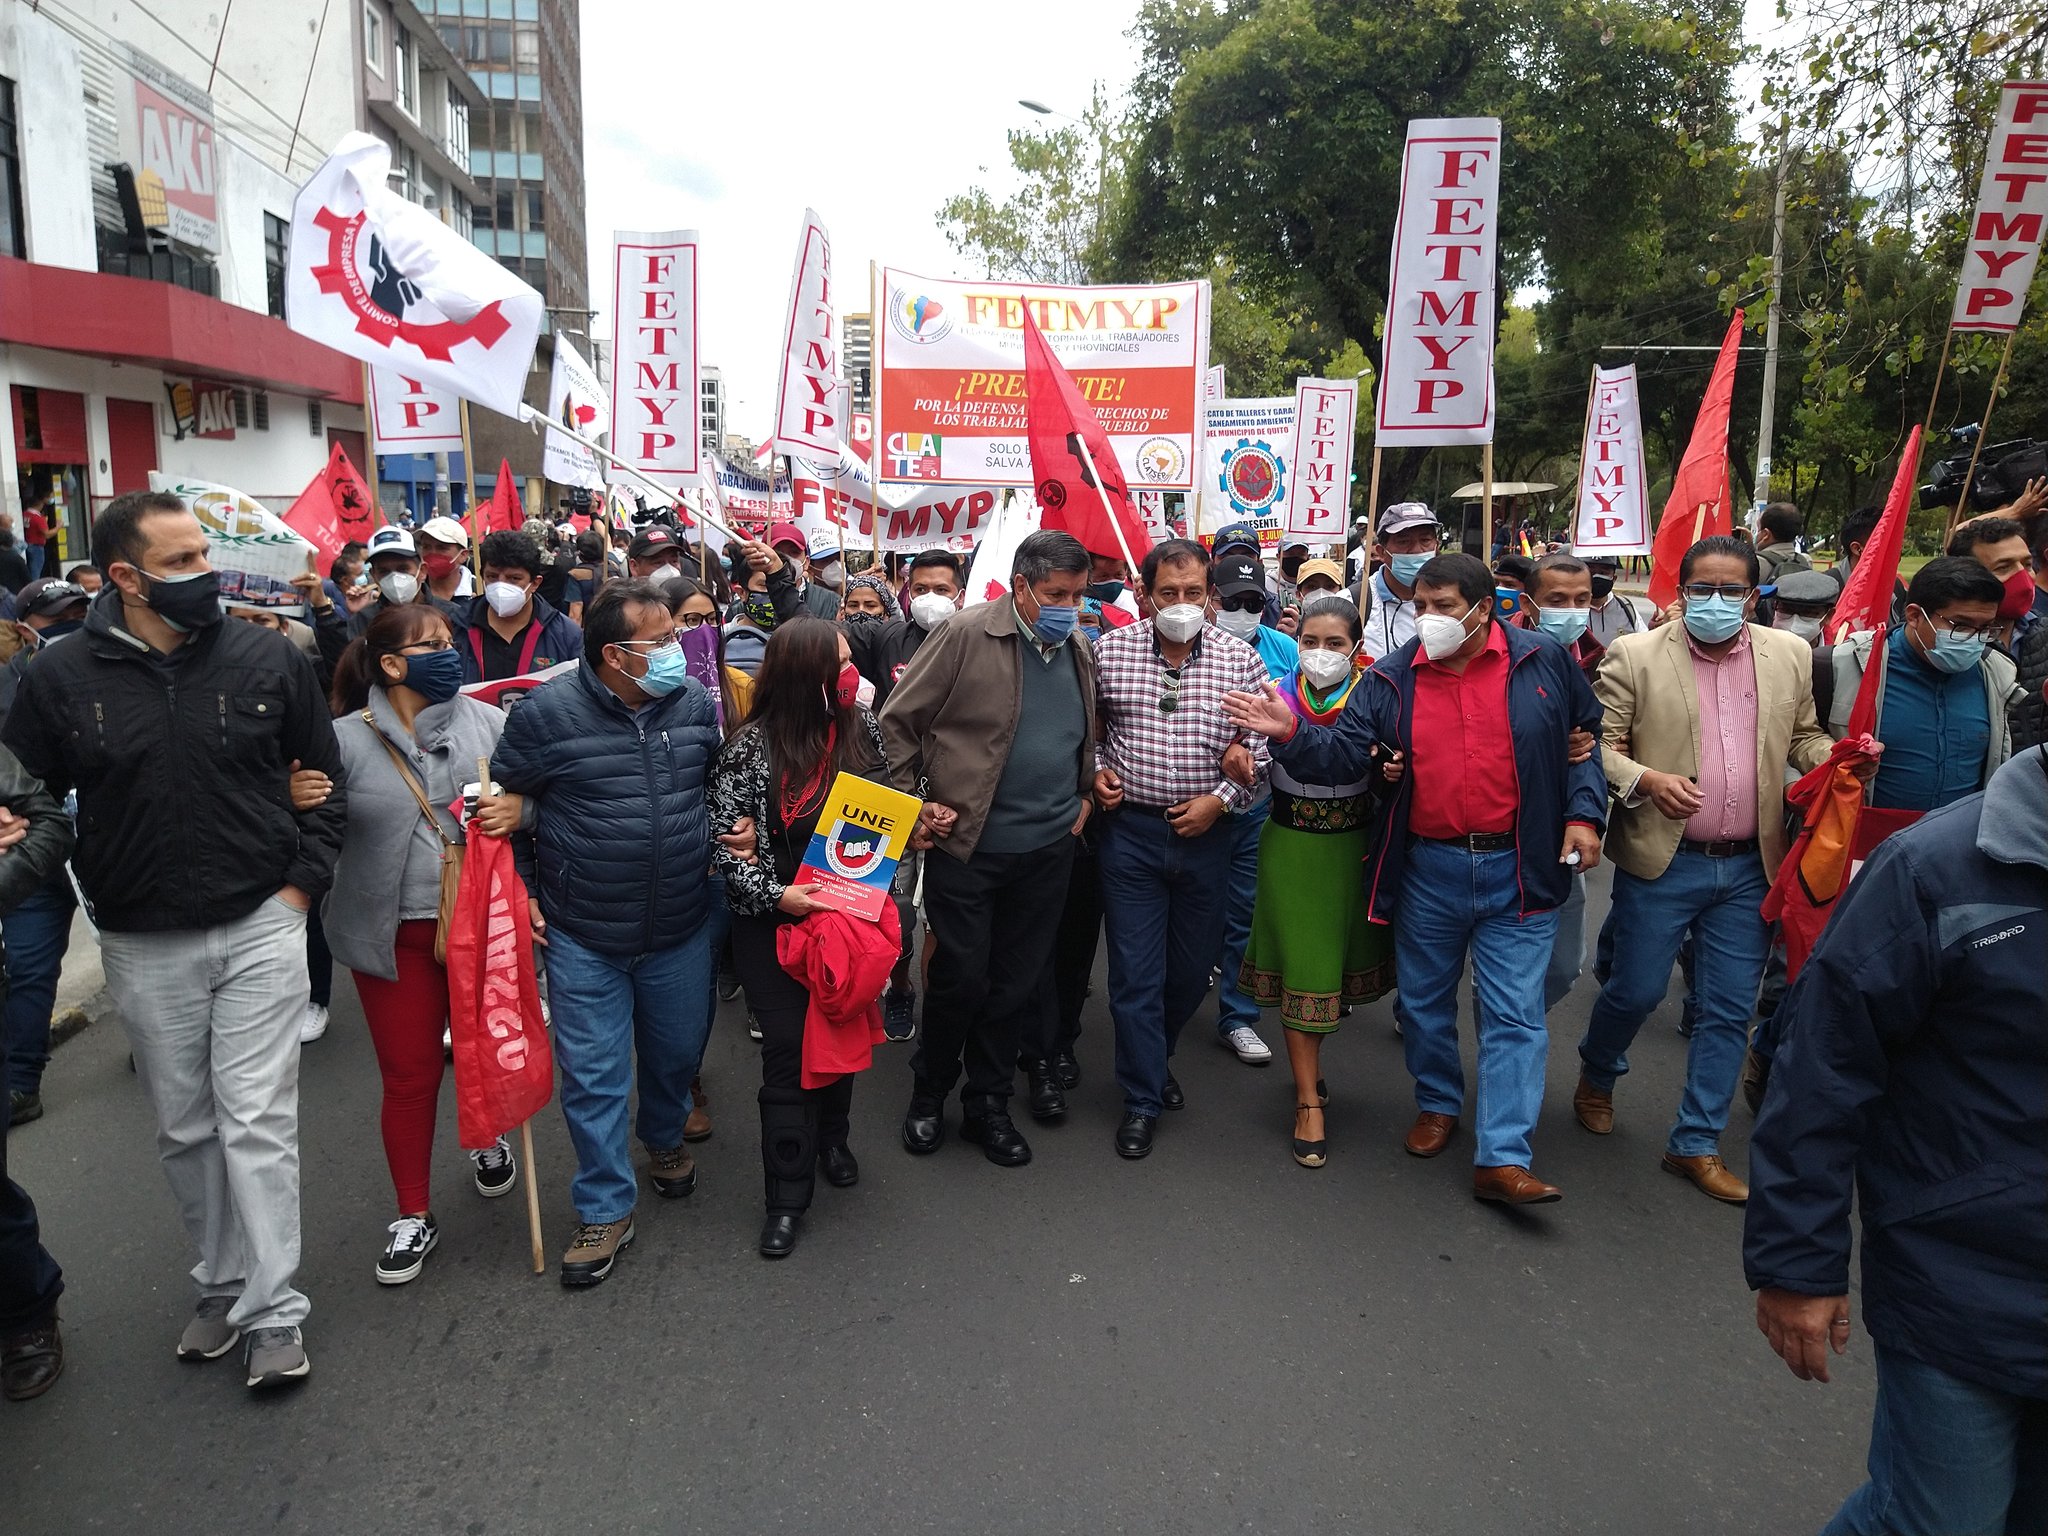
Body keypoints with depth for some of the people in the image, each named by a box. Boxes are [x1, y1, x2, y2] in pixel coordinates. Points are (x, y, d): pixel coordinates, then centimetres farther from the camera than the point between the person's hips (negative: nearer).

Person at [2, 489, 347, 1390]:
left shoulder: (268, 658, -5)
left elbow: (324, 776, 4)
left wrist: (301, 883, -2)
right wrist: (92, 900, -3)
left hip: (260, 929, -2)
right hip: (144, 948, 2)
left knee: (257, 1122, 0)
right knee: (185, 1130, 14)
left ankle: (272, 1309, 10)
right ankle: (223, 1285, 31)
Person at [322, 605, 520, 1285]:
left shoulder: (486, 722, -1)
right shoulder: (345, 739, -5)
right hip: (396, 933, -1)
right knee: (408, 1072, 7)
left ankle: (487, 1140, 50)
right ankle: (413, 1215, 24)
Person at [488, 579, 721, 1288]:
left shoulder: (695, 702, -3)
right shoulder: (547, 712, -13)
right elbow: (505, 802, 0)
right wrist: (524, 891, -2)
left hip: (682, 928, 3)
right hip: (584, 937, -3)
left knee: (677, 1052, 19)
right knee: (593, 1076, 5)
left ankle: (665, 1141, 49)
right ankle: (605, 1209, 23)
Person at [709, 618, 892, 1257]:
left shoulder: (863, 729, -1)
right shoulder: (752, 746, -13)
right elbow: (724, 837, -10)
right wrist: (773, 894, -19)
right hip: (775, 918, -4)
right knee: (788, 1046, -2)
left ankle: (831, 1136, 40)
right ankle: (787, 1196, 10)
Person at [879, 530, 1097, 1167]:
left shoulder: (1081, 653, 8)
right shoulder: (965, 634, -10)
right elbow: (898, 719, -6)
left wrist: (1083, 796, 10)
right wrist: (911, 804, -8)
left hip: (1047, 851, 5)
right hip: (966, 846, -5)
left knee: (1017, 984, 13)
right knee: (961, 978, 4)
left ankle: (989, 1104, 30)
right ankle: (929, 1092, 29)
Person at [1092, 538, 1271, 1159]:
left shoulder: (1240, 659, -2)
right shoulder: (1109, 650, -1)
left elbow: (1263, 749, 1)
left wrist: (1221, 798, -10)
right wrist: (1096, 769, -3)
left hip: (1205, 832, 1)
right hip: (1131, 829, -1)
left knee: (1192, 967, 15)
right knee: (1135, 972, 2)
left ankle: (1154, 1055, 43)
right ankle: (1143, 1098, 18)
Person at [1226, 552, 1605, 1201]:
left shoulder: (1544, 661, -3)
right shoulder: (1390, 679, -1)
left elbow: (1588, 737, 8)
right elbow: (1343, 756, -6)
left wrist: (1584, 812, -1)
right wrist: (1291, 733, -24)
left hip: (1518, 869, -1)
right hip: (1428, 869, 2)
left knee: (1513, 1013, 0)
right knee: (1424, 1001, 15)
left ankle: (1502, 1158, 7)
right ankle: (1438, 1103, 39)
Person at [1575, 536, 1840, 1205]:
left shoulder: (1790, 656, 6)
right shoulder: (1635, 655, -5)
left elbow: (1803, 737, 15)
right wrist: (1645, 780, -21)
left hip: (1748, 868, 4)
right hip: (1661, 862, -3)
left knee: (1729, 1011, 9)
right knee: (1636, 990, 7)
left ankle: (1696, 1145, 23)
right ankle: (1597, 1074, 39)